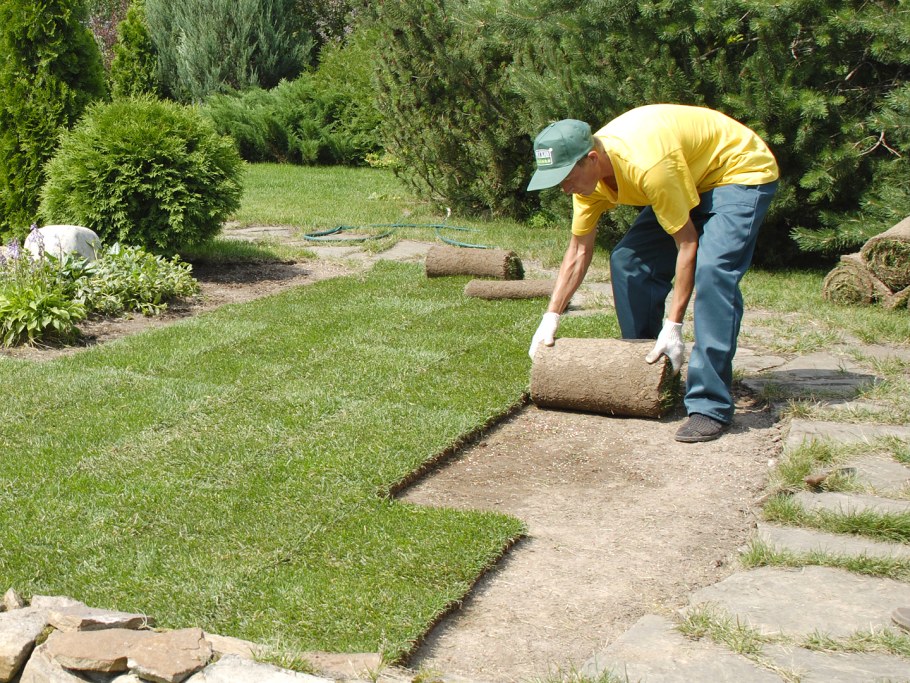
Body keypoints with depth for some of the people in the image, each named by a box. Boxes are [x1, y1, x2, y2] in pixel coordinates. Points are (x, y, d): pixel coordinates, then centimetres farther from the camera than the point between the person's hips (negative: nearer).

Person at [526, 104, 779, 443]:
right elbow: (579, 251, -2)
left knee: (711, 273, -28)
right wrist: (550, 319, -5)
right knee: (628, 262, -1)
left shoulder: (647, 165, -37)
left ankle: (711, 407, -26)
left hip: (741, 171, -8)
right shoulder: (586, 170, -12)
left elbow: (687, 243, -29)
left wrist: (672, 326, -28)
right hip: (694, 180, 9)